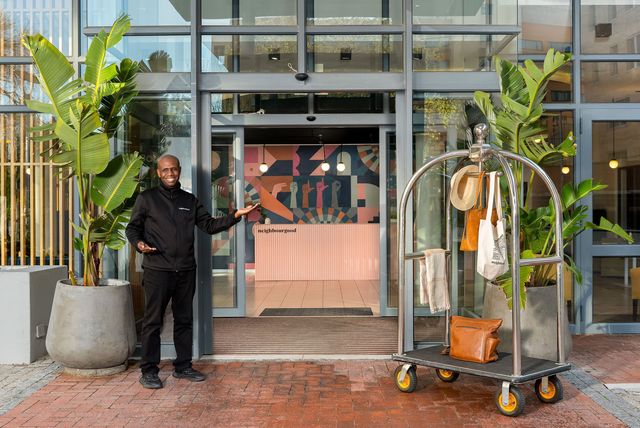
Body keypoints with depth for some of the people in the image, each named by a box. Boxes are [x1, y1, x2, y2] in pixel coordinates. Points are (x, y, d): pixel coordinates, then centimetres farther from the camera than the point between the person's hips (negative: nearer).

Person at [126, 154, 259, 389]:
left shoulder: (190, 200, 15)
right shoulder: (147, 198, 3)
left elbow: (209, 225, 12)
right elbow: (132, 227, 6)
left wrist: (235, 215, 0)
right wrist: (139, 243, -15)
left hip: (186, 271, 4)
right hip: (157, 270, -4)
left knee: (184, 320, 11)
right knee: (153, 321, -1)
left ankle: (183, 367, 22)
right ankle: (148, 370, 10)